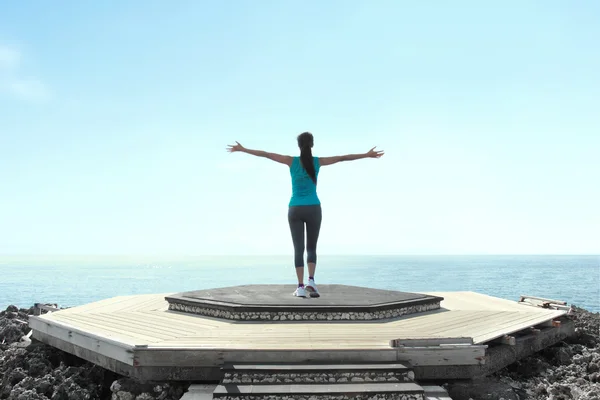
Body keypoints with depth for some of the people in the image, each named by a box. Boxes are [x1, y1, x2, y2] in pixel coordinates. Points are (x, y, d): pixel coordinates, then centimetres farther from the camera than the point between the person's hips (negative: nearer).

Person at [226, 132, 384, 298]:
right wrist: (367, 155, 15)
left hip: (295, 210, 0)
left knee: (298, 248, 2)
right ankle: (311, 281, -9)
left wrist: (242, 149, 8)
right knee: (311, 248, 12)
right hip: (313, 209, 0)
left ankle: (301, 287, -7)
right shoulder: (317, 161, 0)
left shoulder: (292, 161, -1)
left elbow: (265, 154, 1)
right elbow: (342, 158, 6)